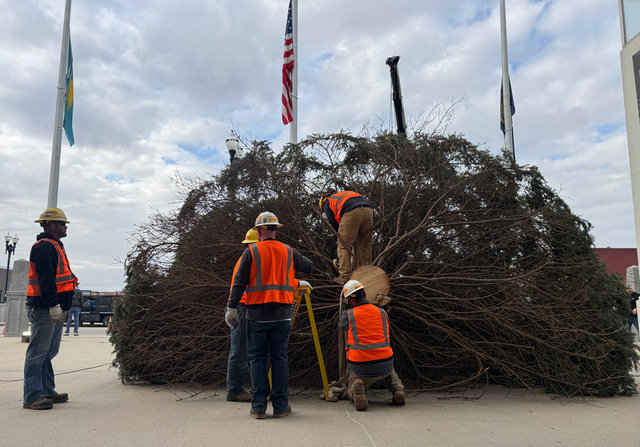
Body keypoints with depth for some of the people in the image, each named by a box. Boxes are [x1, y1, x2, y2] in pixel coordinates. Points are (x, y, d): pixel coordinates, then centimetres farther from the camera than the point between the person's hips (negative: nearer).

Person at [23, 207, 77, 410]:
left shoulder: (53, 247, 21)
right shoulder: (45, 247, -13)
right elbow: (45, 280, -22)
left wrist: (61, 306, 25)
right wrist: (54, 305, -26)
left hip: (53, 309, 11)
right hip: (44, 309, -11)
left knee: (49, 352, 15)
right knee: (38, 352, -5)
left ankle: (47, 391, 24)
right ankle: (32, 397, 0)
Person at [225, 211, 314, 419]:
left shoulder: (251, 252, -1)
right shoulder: (288, 252, 7)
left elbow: (239, 282, -4)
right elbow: (309, 267, 21)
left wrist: (231, 307, -1)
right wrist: (298, 261, 40)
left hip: (257, 314, -2)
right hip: (282, 314, 2)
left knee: (257, 359, 6)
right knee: (280, 358, 7)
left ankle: (259, 406, 8)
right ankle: (280, 406, 10)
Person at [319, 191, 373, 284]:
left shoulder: (327, 204, 25)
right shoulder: (344, 194, 42)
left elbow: (334, 223, 16)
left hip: (352, 213, -6)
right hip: (368, 210, 6)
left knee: (344, 246, 3)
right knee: (365, 246, 13)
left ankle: (344, 276, -3)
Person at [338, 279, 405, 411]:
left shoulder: (348, 315, -2)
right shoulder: (382, 312, 7)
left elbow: (341, 326, 22)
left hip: (361, 368, -3)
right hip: (384, 365, 3)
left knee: (351, 389, 25)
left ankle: (357, 390, -12)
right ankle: (398, 388, 8)